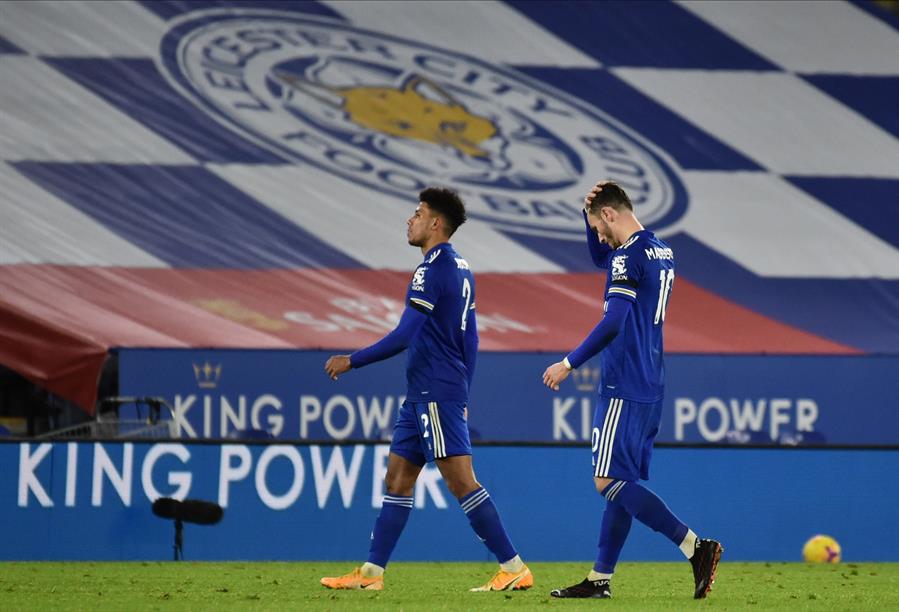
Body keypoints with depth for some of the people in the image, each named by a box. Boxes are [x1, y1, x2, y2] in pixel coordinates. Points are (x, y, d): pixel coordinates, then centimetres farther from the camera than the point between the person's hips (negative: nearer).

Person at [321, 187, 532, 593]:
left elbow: (403, 336, -19)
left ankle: (514, 569, -11)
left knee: (460, 481, -11)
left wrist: (351, 361, -10)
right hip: (424, 393, 10)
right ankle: (371, 572, 12)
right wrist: (462, 396, 24)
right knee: (398, 478, 11)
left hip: (435, 393, -10)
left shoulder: (434, 270, -15)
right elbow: (469, 339, 19)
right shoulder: (461, 270, 14)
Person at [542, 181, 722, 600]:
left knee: (609, 481, -12)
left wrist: (570, 364, -15)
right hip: (650, 387, 10)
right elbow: (599, 259, 35)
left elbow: (614, 322, -21)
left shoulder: (630, 255, -13)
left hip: (624, 387, -10)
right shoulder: (661, 252, 16)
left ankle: (696, 548, -19)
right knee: (620, 483, 11)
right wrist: (589, 209, 20)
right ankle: (600, 580, 12)